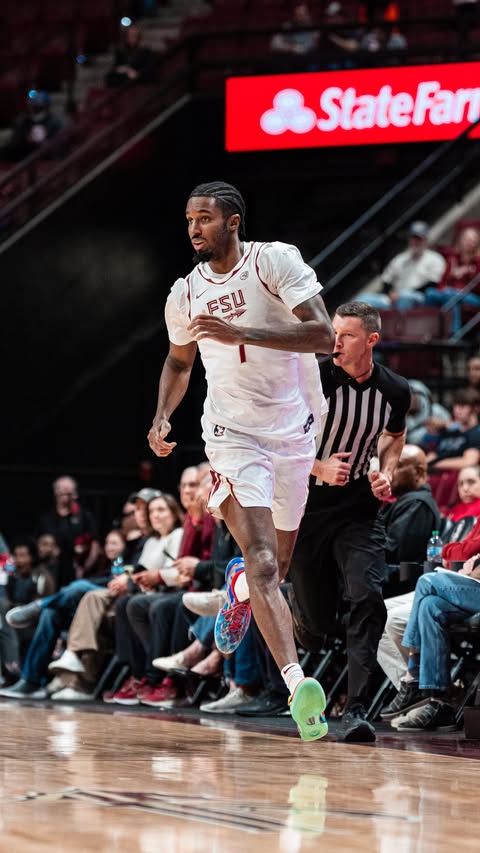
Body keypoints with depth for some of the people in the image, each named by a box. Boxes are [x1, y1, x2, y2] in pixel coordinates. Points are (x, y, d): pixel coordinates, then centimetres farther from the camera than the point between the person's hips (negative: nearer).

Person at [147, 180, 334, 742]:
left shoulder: (275, 260, -10)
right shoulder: (185, 294, 3)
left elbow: (323, 336, -20)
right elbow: (179, 361, 22)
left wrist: (241, 332, -28)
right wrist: (162, 417, 4)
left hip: (295, 429, 0)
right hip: (234, 435, 0)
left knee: (278, 561, 16)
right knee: (262, 560, -19)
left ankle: (240, 586, 53)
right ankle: (298, 684, -27)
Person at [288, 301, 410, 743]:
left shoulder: (395, 390, -4)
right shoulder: (314, 379, -15)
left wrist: (387, 472, -1)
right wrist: (319, 467, -24)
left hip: (360, 510, 1)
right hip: (309, 508, -1)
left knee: (368, 599, -19)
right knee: (316, 619, 5)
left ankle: (357, 709, -18)